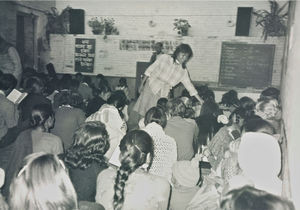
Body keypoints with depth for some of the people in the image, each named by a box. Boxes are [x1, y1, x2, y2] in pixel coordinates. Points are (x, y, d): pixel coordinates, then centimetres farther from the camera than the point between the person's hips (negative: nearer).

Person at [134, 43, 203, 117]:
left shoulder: (183, 71, 7)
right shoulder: (164, 58, -1)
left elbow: (189, 84, 10)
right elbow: (150, 70, 3)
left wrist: (200, 101, 8)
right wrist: (142, 83, 1)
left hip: (163, 94, 2)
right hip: (151, 86, -2)